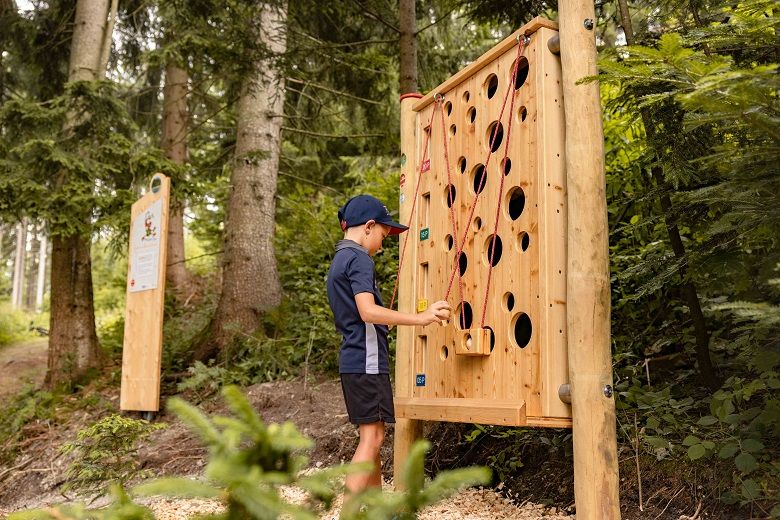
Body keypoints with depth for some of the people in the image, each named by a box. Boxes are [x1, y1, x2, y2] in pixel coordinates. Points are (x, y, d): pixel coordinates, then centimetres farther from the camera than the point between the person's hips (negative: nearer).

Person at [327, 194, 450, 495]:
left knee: (372, 435, 14)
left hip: (352, 360, 10)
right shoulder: (359, 259, -11)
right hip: (366, 360, -10)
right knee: (372, 436, -9)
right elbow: (368, 311, -24)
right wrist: (420, 318, -24)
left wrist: (386, 322, 34)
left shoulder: (339, 260, 20)